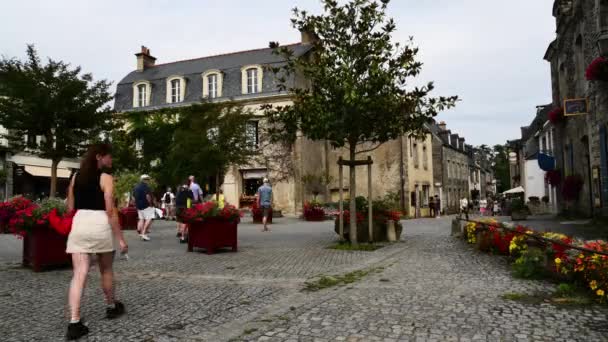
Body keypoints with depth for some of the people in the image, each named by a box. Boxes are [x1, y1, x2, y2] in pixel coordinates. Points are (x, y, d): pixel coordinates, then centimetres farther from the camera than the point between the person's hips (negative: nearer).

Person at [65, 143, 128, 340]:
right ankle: (111, 307, 35)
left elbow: (70, 208, 14)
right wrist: (120, 238, -9)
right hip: (100, 224, -4)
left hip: (79, 224, 4)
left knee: (79, 274, -1)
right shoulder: (105, 178, -6)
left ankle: (74, 323, -8)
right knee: (106, 270, 17)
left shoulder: (75, 177, 12)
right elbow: (110, 210, -11)